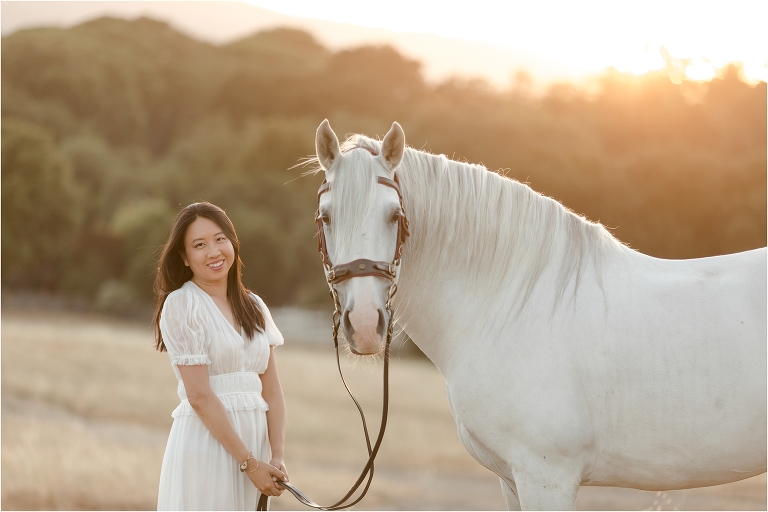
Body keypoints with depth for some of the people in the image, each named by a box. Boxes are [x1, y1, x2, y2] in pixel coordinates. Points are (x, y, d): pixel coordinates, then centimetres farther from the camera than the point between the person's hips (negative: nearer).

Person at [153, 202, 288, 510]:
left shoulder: (254, 307, 11)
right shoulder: (181, 305, -7)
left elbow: (271, 390, 8)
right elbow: (199, 396, -13)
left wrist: (276, 457, -6)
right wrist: (249, 462, -14)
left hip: (254, 441, 6)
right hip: (205, 442, -6)